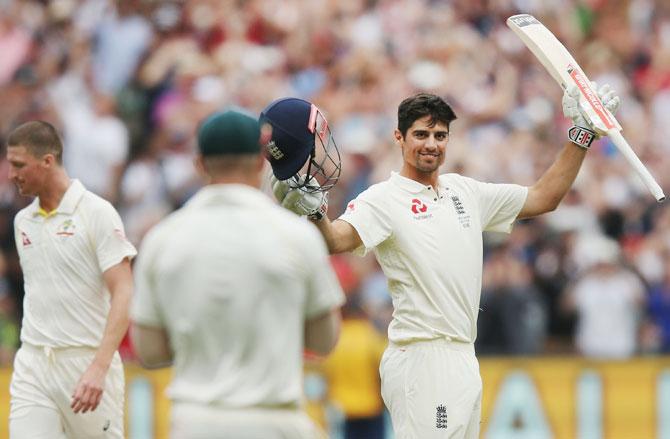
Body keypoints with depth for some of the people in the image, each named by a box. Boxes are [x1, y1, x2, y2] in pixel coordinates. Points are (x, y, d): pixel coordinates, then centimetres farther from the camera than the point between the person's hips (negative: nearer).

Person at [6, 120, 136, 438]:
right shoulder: (23, 221, 12)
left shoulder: (97, 213, -8)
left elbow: (123, 295, -14)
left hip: (87, 364, -5)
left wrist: (99, 368, -25)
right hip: (32, 366, 5)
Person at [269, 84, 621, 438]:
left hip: (463, 357, 8)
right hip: (421, 360, -8)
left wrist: (581, 135, 20)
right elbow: (336, 239, -24)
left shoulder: (465, 192, 16)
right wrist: (312, 209, -45)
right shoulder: (384, 199, -6)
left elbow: (543, 197, 23)